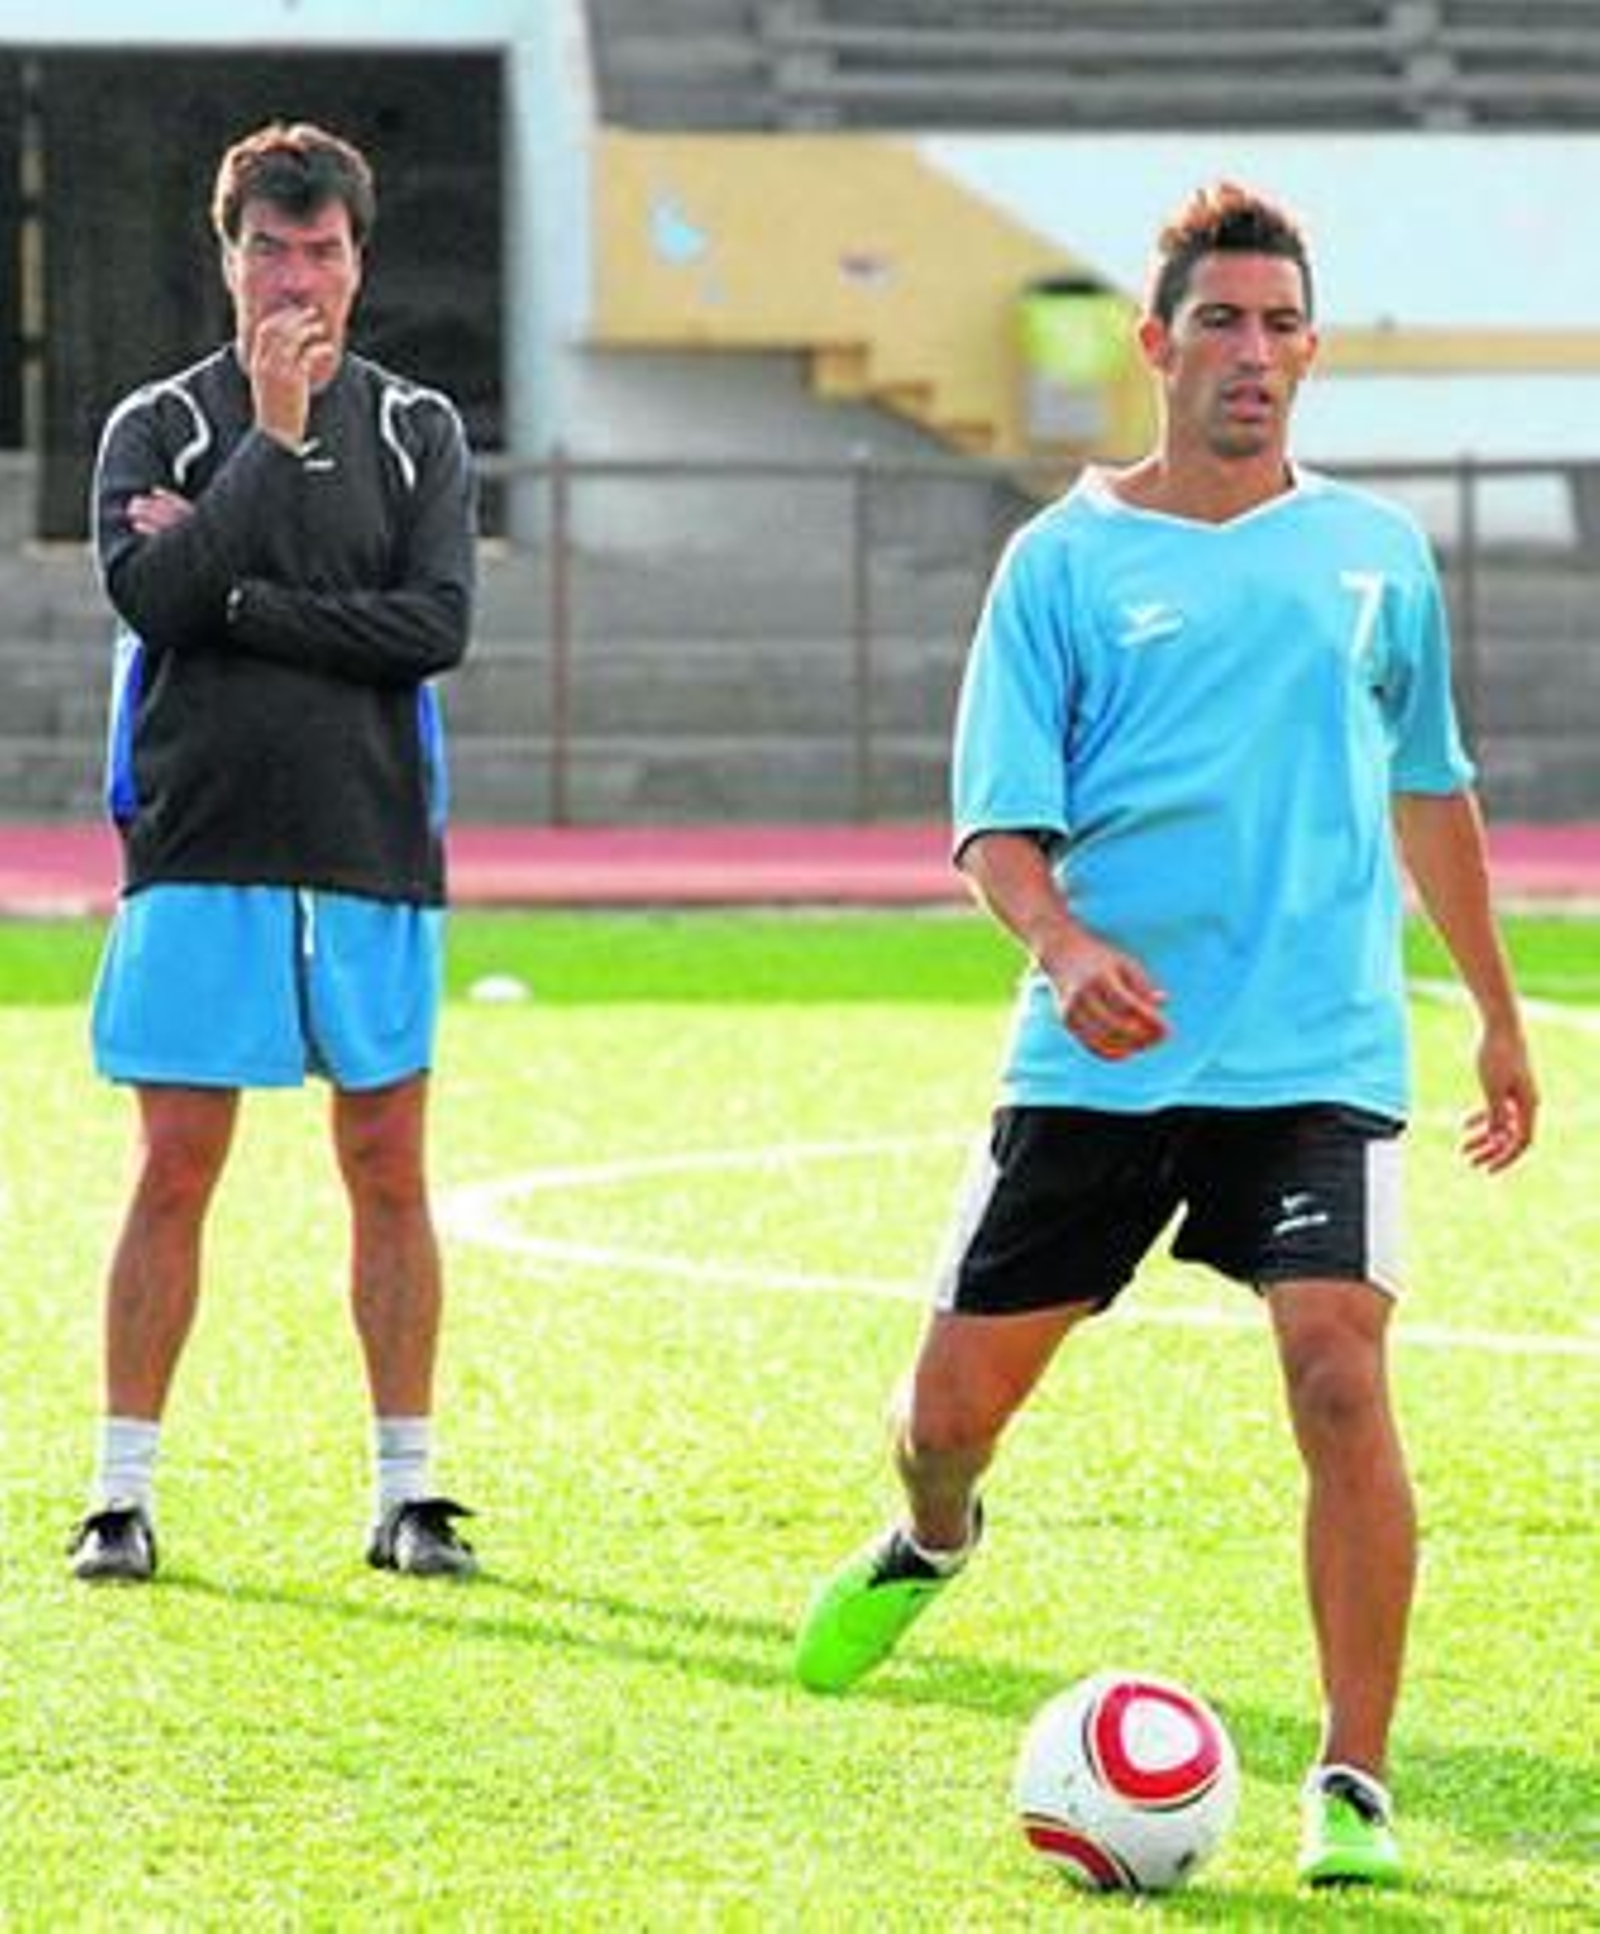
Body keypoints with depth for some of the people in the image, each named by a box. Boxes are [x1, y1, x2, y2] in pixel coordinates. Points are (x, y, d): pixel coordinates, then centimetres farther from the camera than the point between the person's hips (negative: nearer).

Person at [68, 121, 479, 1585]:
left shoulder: (416, 431, 8)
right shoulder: (161, 425, 5)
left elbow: (437, 625, -6)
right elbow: (152, 594, -13)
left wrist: (232, 600, -10)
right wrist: (274, 433, -15)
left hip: (373, 854, 1)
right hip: (199, 850, -1)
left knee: (389, 1172, 3)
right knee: (175, 1173, -1)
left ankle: (408, 1491, 9)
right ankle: (124, 1493, 5)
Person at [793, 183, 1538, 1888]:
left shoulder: (1374, 554, 9)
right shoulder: (1065, 561, 1)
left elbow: (1429, 792, 22)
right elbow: (998, 825, -4)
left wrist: (1497, 1015, 25)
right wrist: (1066, 947, -25)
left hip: (1316, 1053, 0)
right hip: (1098, 1056, 0)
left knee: (1337, 1370, -20)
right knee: (953, 1401, 5)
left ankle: (1355, 1788, -12)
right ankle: (929, 1546, 44)